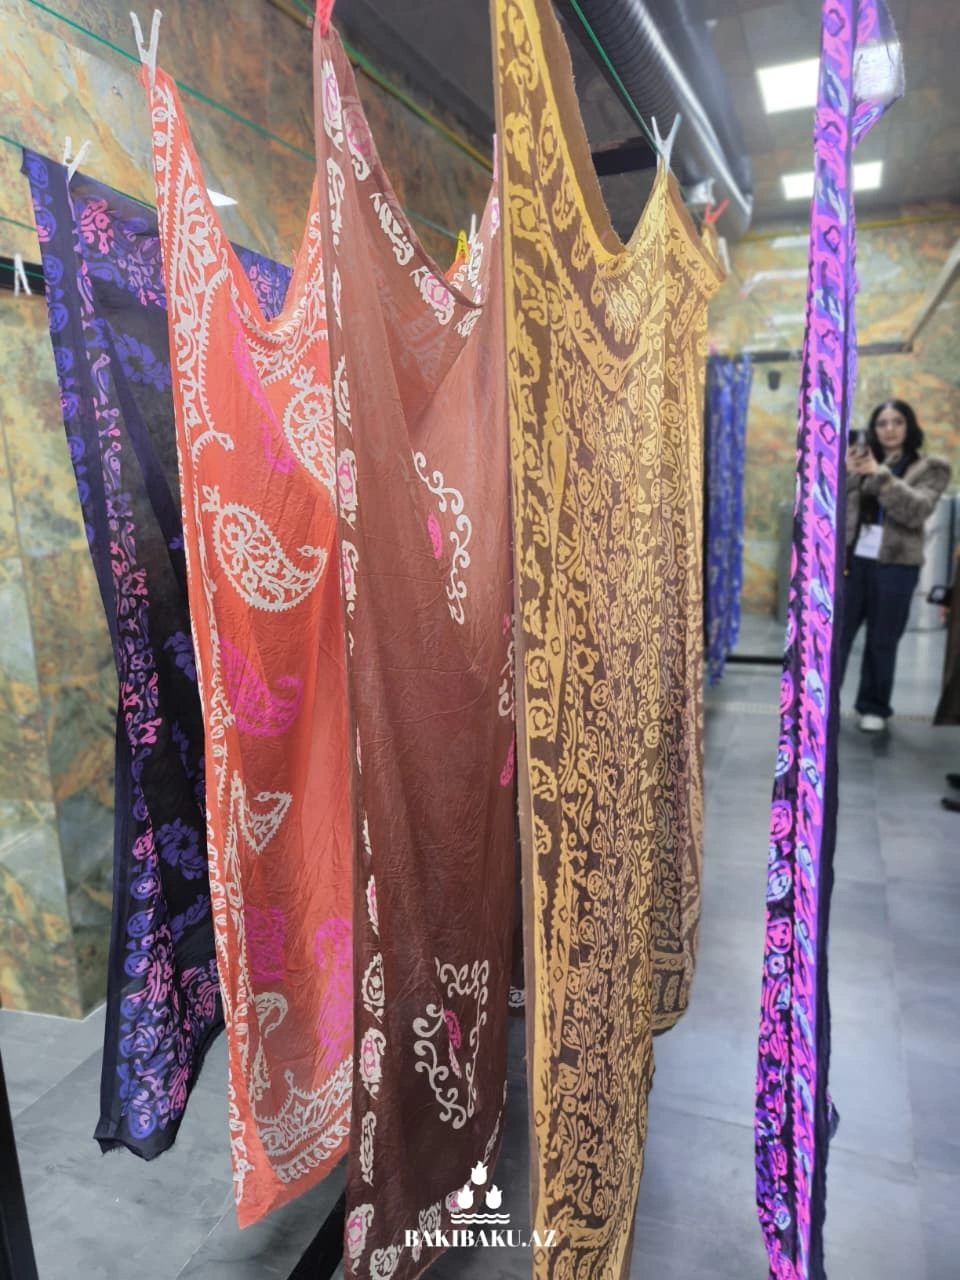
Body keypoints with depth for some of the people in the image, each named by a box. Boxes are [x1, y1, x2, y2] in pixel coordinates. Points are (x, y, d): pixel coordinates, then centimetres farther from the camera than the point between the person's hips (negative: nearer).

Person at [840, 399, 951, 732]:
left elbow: (917, 511, -12)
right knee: (836, 633, 0)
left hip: (895, 565, -1)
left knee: (882, 641, 7)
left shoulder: (931, 468, 4)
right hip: (852, 559, 1)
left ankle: (874, 707, 19)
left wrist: (880, 474, -20)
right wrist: (846, 473, -15)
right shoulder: (860, 461, 9)